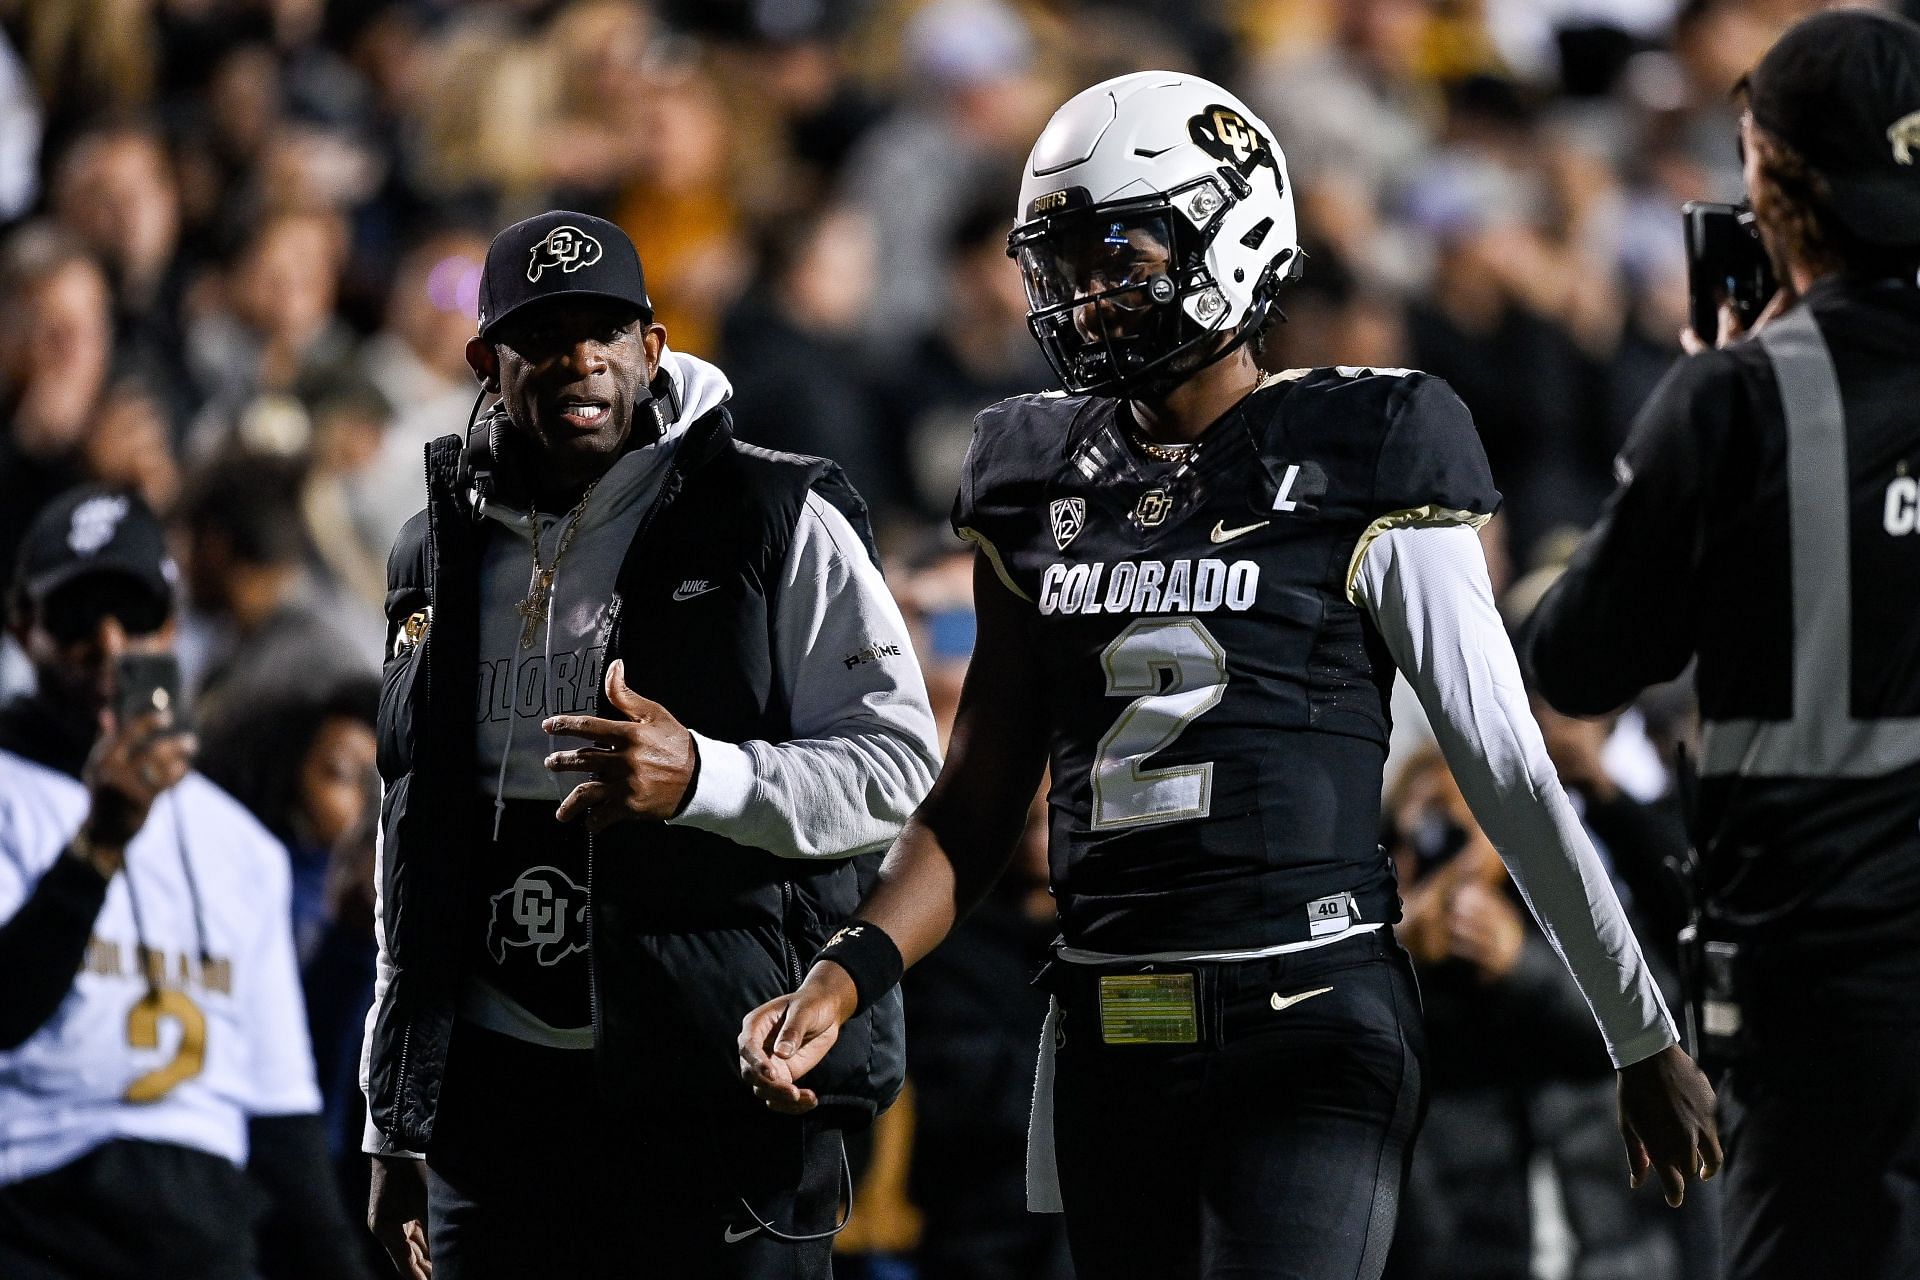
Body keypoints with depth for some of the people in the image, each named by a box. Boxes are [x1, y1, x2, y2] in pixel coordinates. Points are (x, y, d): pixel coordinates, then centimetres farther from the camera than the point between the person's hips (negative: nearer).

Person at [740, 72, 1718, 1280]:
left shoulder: (1353, 470, -4)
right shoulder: (1042, 483, 11)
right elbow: (978, 804, 14)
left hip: (1312, 1033, -6)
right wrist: (846, 977, -2)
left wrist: (1646, 1040, 1)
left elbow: (1512, 774, -1)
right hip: (1109, 1042, 6)